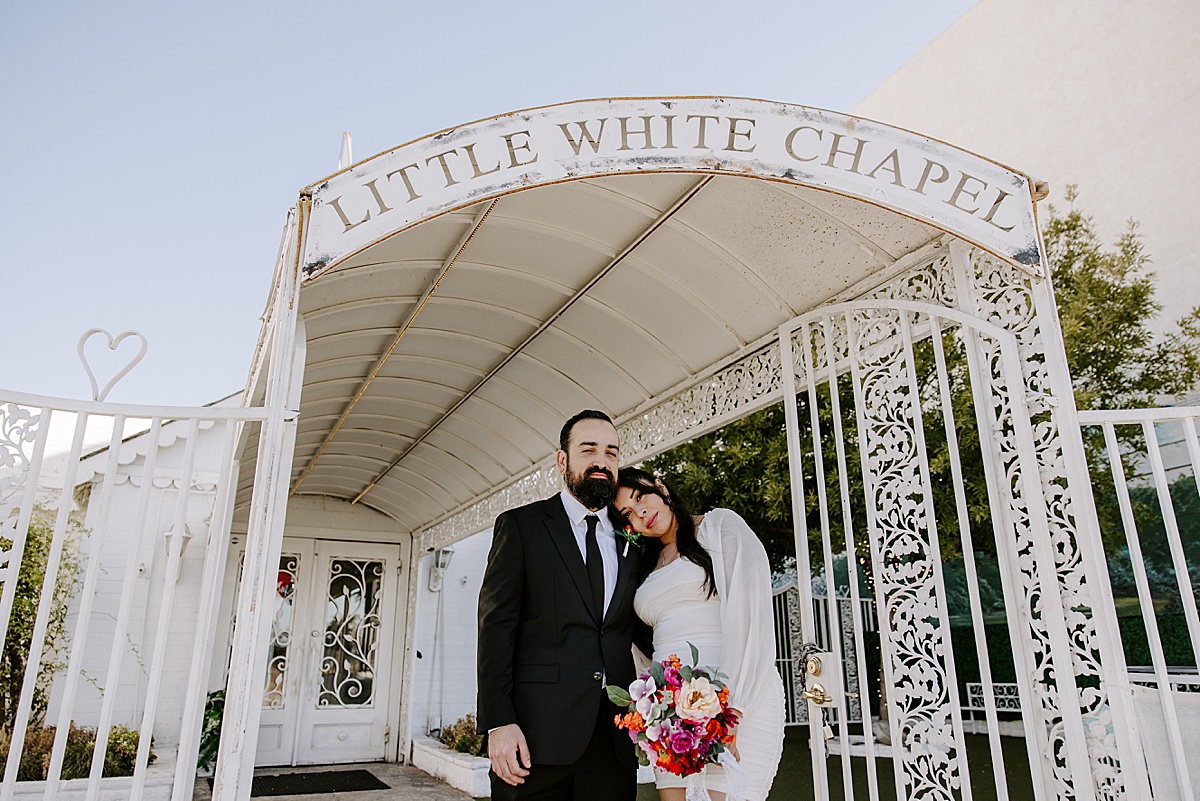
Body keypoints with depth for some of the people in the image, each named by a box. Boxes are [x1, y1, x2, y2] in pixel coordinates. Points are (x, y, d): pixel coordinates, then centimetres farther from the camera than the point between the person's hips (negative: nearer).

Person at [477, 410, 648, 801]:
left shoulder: (631, 541, 14)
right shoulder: (520, 524, 3)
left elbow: (645, 630, 15)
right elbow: (496, 625, -4)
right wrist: (498, 721, -13)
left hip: (614, 736, 3)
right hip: (537, 731, -3)